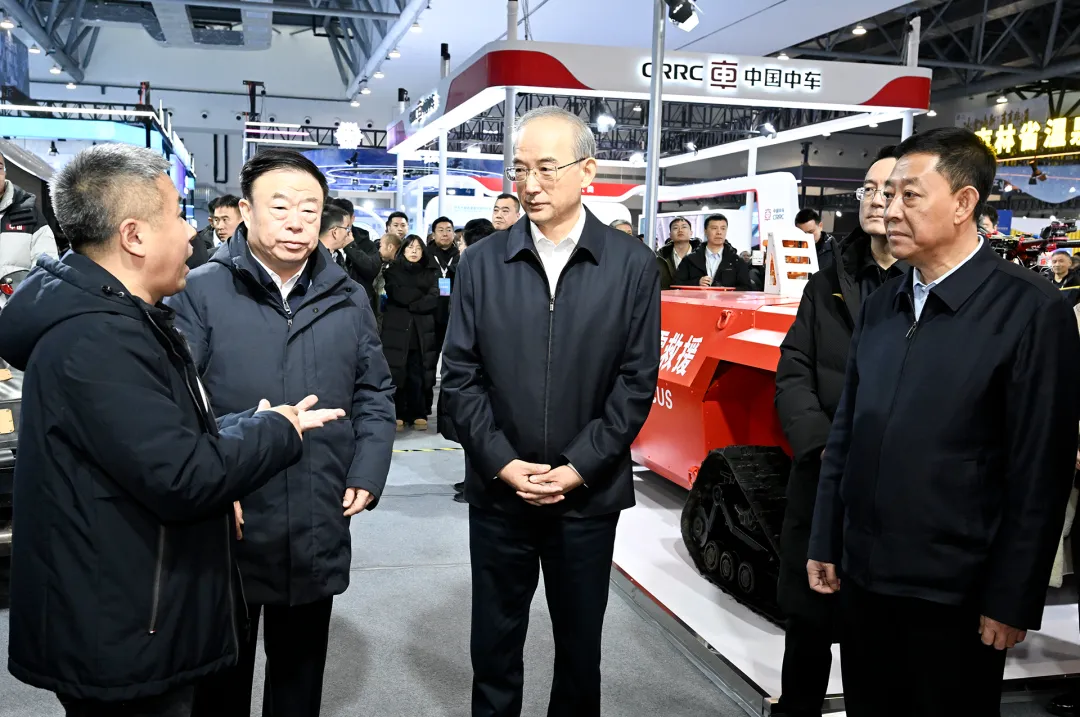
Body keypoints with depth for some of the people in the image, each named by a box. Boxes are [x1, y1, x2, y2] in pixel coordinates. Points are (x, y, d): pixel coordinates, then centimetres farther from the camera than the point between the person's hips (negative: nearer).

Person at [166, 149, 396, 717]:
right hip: (225, 529, -3)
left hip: (319, 533, 3)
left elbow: (375, 396, 10)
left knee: (301, 671, 21)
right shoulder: (199, 293, -7)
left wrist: (368, 475, -1)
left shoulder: (347, 300, 7)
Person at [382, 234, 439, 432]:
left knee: (419, 375, -4)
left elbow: (434, 299, 0)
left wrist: (411, 304, -7)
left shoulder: (431, 273, 16)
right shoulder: (393, 271, 12)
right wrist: (422, 295, -2)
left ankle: (419, 415, 3)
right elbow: (398, 295, -6)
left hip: (423, 331, 1)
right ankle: (398, 415, 0)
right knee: (397, 374, -6)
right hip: (397, 329, -1)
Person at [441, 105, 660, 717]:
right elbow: (461, 375, 0)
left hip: (589, 495, -1)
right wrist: (501, 462, -9)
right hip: (499, 492, 1)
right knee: (494, 644, 13)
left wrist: (578, 467, -11)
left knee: (581, 644, 14)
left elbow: (637, 380, -5)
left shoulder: (632, 264, -2)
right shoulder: (481, 263, 2)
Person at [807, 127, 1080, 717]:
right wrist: (825, 544, 11)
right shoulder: (879, 307, 7)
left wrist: (1012, 601, -10)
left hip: (954, 594, -5)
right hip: (864, 578, 6)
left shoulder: (1030, 311, -11)